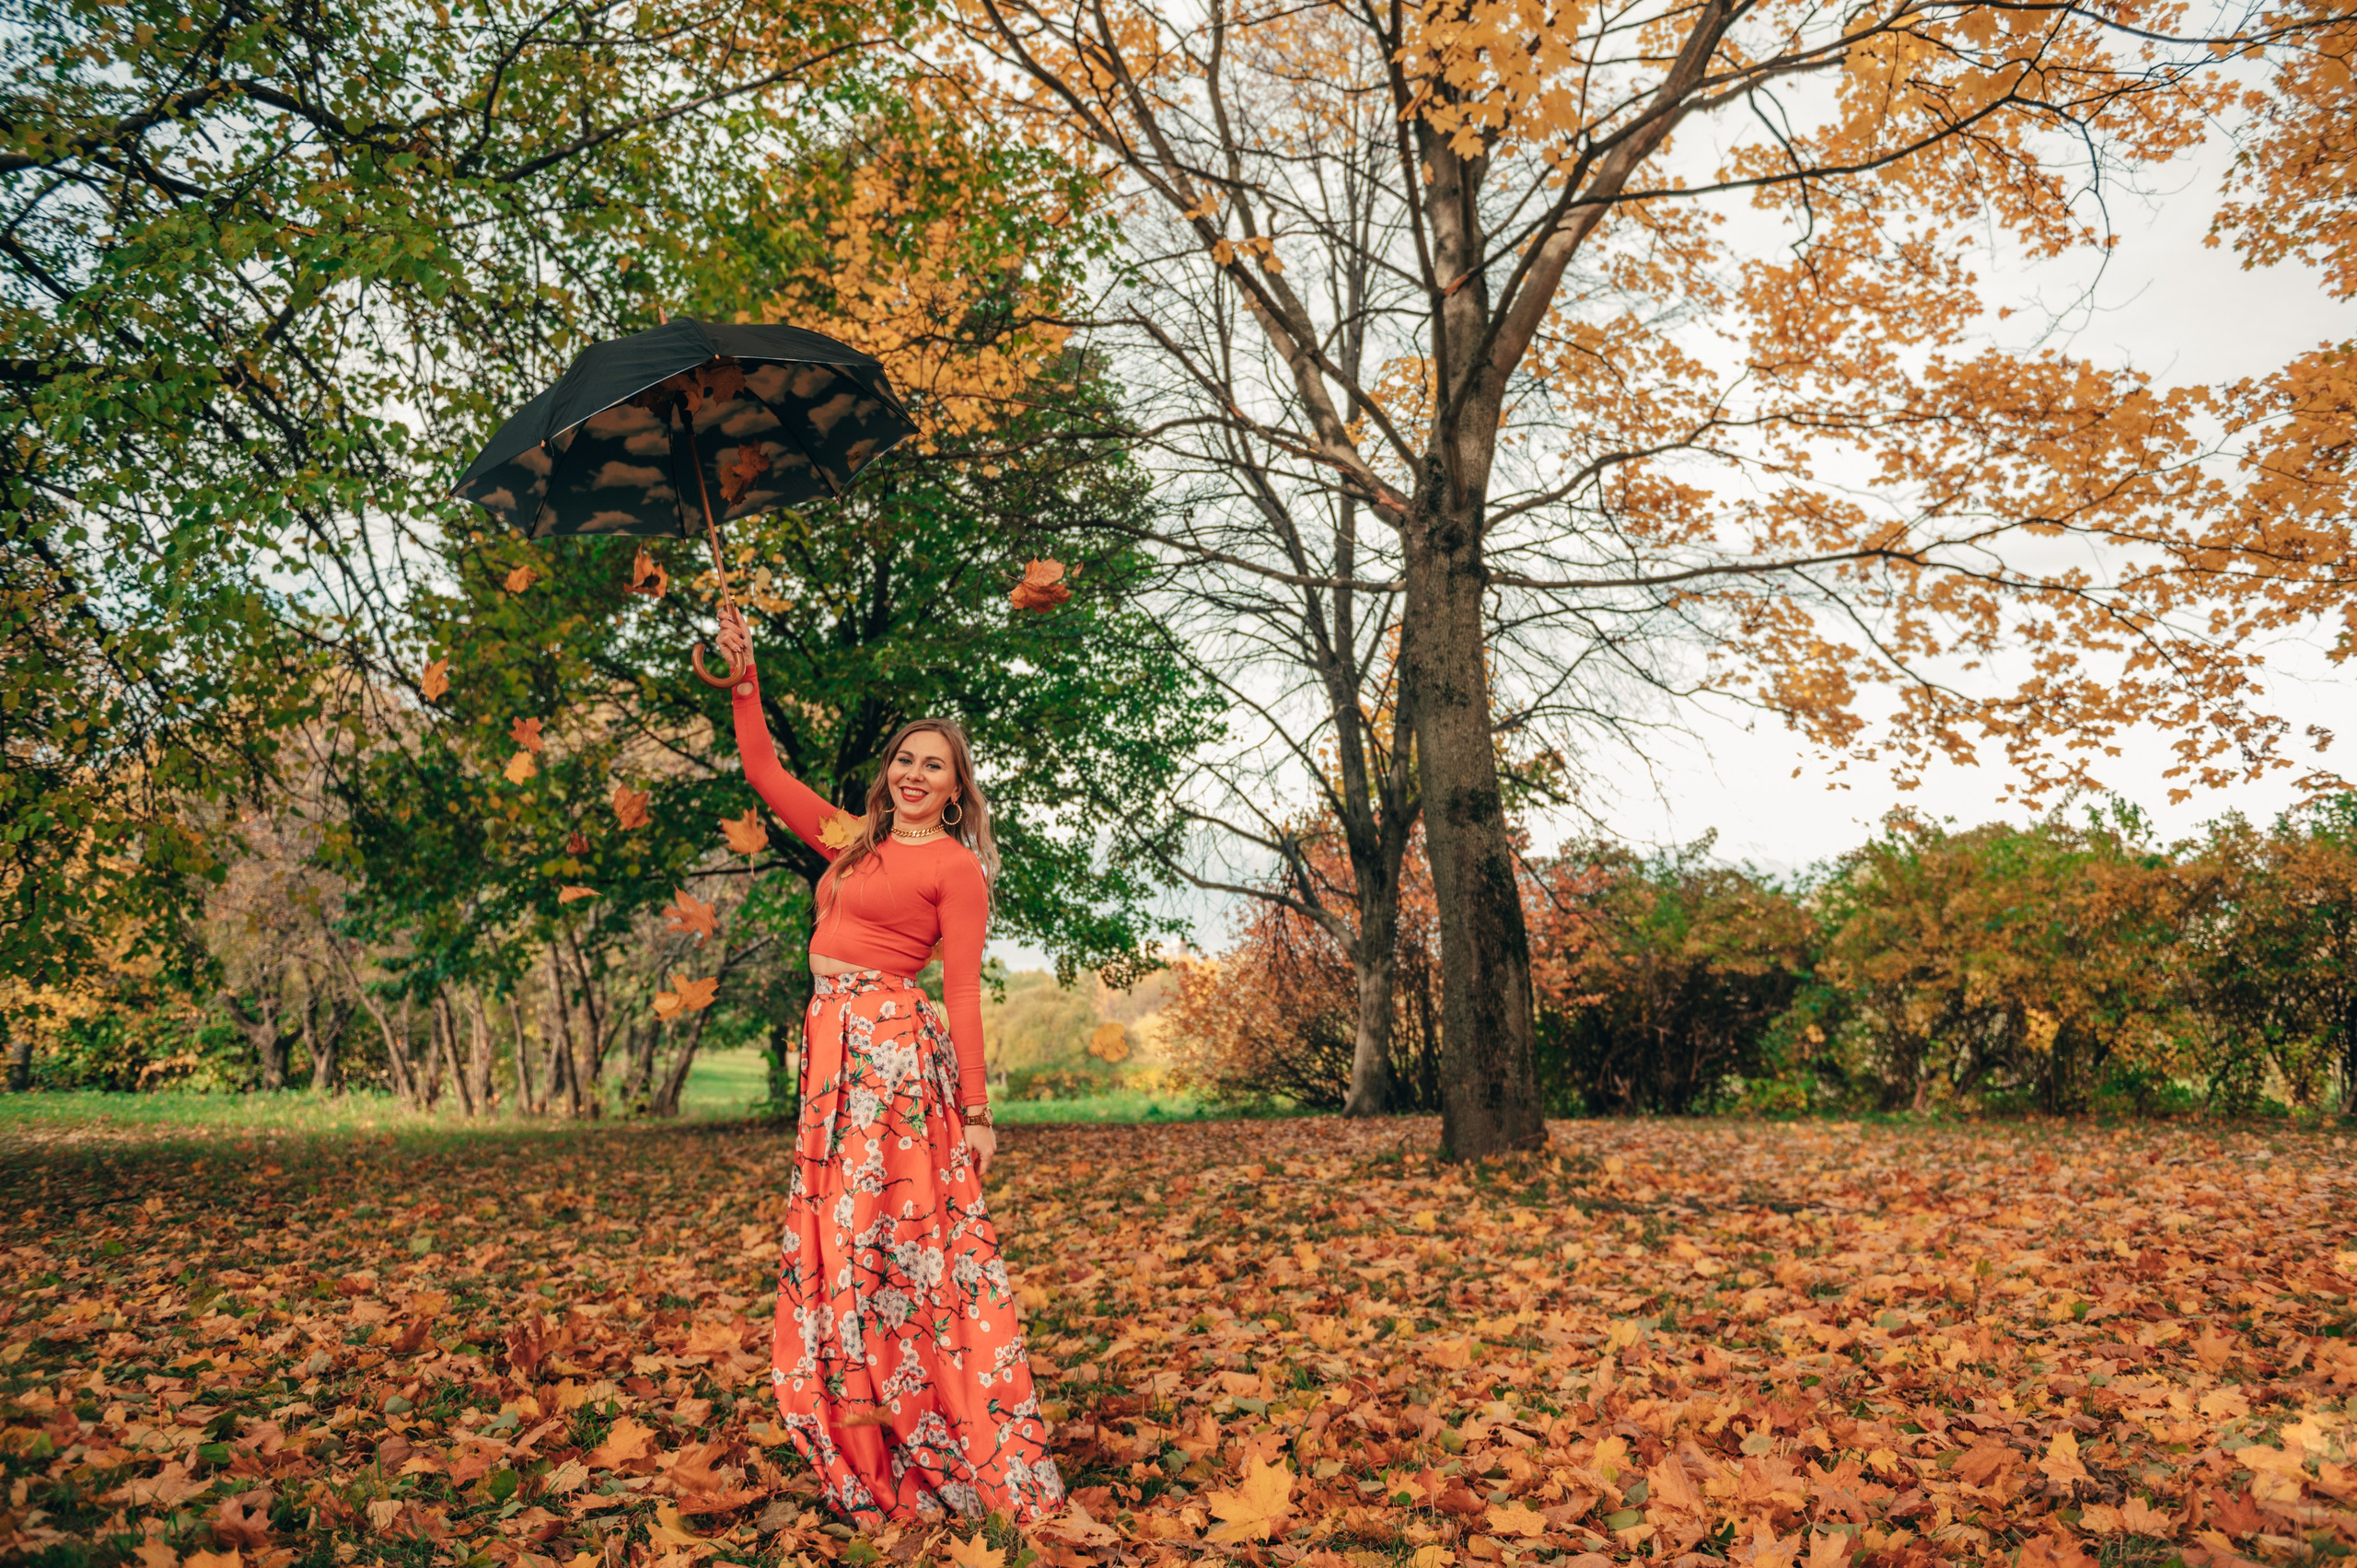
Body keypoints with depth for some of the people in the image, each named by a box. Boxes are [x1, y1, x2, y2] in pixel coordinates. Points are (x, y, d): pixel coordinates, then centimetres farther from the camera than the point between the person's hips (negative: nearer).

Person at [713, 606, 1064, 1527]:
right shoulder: (851, 841, 17)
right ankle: (870, 1461, 15)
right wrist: (744, 682, 15)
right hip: (833, 1050, 7)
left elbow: (964, 994, -8)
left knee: (875, 1241, -7)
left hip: (896, 1050, -7)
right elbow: (765, 775, 23)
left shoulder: (954, 867, -3)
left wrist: (976, 1112, -10)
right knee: (837, 1242, 7)